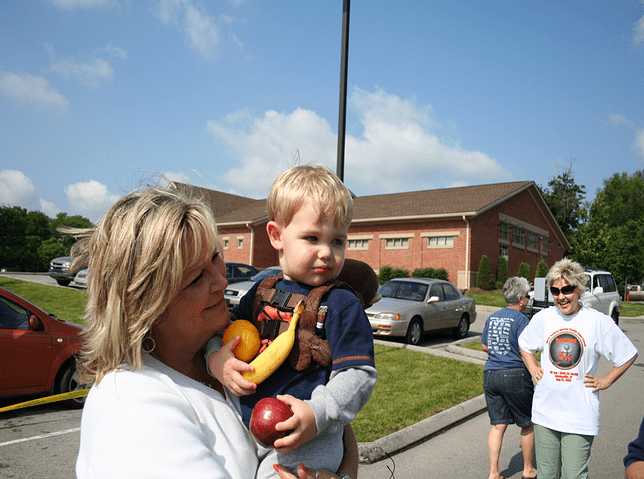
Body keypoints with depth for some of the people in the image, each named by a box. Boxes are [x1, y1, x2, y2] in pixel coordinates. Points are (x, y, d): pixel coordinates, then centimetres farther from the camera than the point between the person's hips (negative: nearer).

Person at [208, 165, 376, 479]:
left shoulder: (342, 305, -9)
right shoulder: (262, 292, 7)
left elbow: (359, 374, -12)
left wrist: (318, 414, -25)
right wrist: (216, 357, -5)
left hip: (305, 441, -5)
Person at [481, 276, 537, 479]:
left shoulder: (492, 317, 7)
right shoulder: (520, 319, -12)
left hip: (490, 375, 6)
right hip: (515, 376, -5)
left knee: (498, 425, 11)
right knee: (527, 425, 15)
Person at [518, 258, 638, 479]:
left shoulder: (599, 322, -8)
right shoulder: (543, 318, 1)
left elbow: (629, 355, 4)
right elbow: (524, 345, 19)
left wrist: (606, 381, -1)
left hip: (579, 417, -3)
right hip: (545, 411, 3)